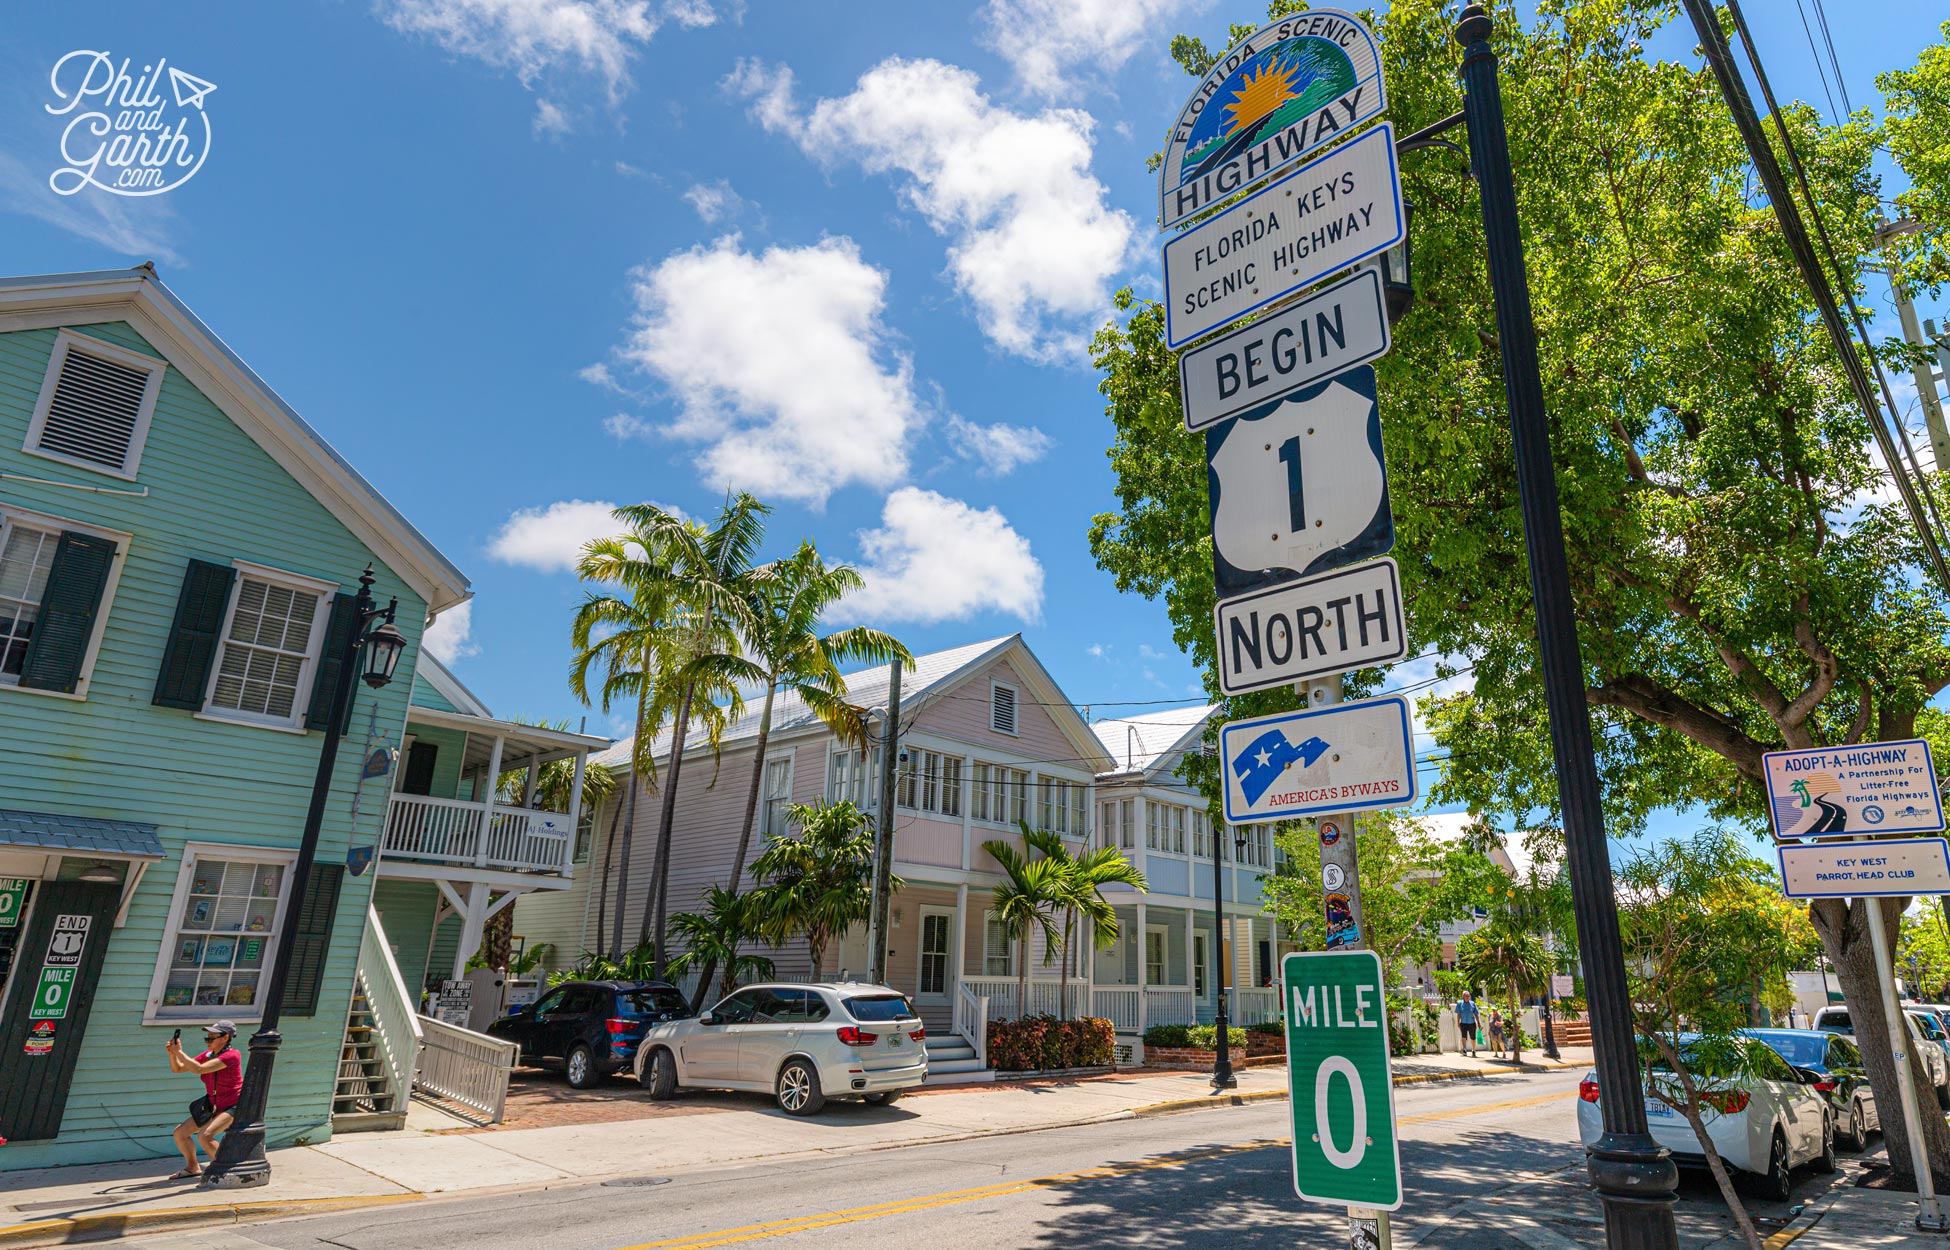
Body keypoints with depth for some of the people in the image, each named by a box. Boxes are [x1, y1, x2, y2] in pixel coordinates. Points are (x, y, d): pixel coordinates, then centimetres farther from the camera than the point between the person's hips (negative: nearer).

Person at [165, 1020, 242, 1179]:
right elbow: (177, 1068, 10)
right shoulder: (208, 1055, 6)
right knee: (180, 1132, 10)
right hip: (213, 1107, 9)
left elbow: (199, 1069, -28)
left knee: (204, 1135, -27)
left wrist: (179, 1052, -19)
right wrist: (172, 1053, -9)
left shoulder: (231, 1055, -20)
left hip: (233, 1107, -9)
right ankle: (192, 1168, 28)